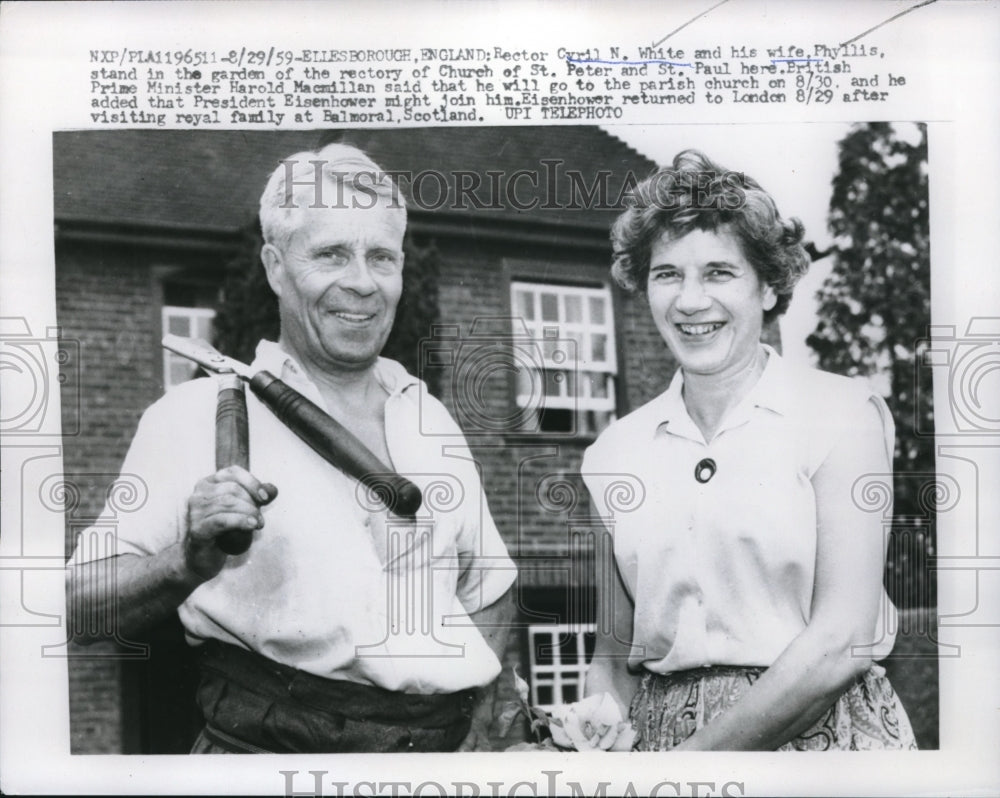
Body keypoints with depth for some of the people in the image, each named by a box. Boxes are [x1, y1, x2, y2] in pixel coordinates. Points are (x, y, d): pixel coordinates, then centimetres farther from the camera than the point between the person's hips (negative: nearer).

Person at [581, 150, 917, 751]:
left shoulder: (841, 413, -6)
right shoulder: (612, 452, 4)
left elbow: (843, 642, -14)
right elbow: (615, 652, 10)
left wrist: (696, 756, -17)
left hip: (816, 730, -3)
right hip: (657, 736, 3)